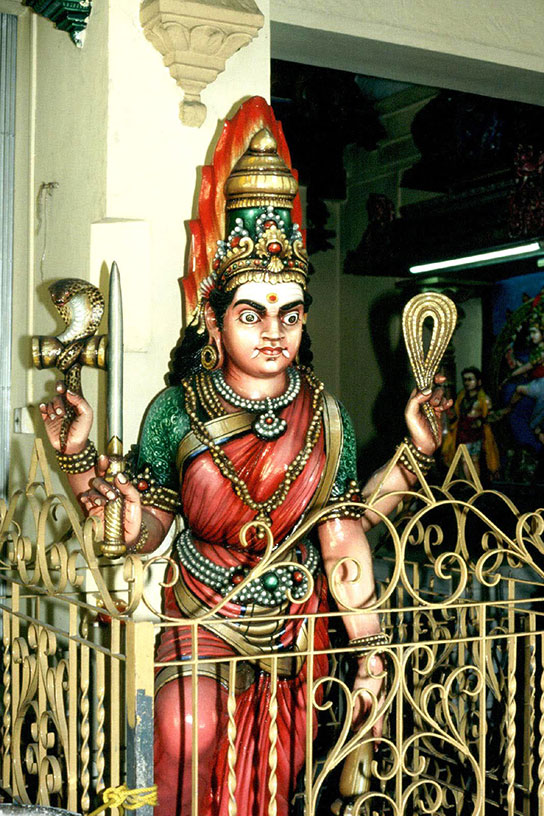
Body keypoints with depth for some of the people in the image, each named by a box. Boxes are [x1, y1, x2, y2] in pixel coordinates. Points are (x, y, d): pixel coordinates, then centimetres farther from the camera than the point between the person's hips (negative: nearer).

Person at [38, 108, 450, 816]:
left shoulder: (325, 417, -4)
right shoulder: (176, 412, -8)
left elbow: (343, 534, -1)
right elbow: (141, 532, -6)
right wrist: (79, 454, -14)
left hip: (296, 626, 2)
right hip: (199, 620, -1)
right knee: (186, 738, -20)